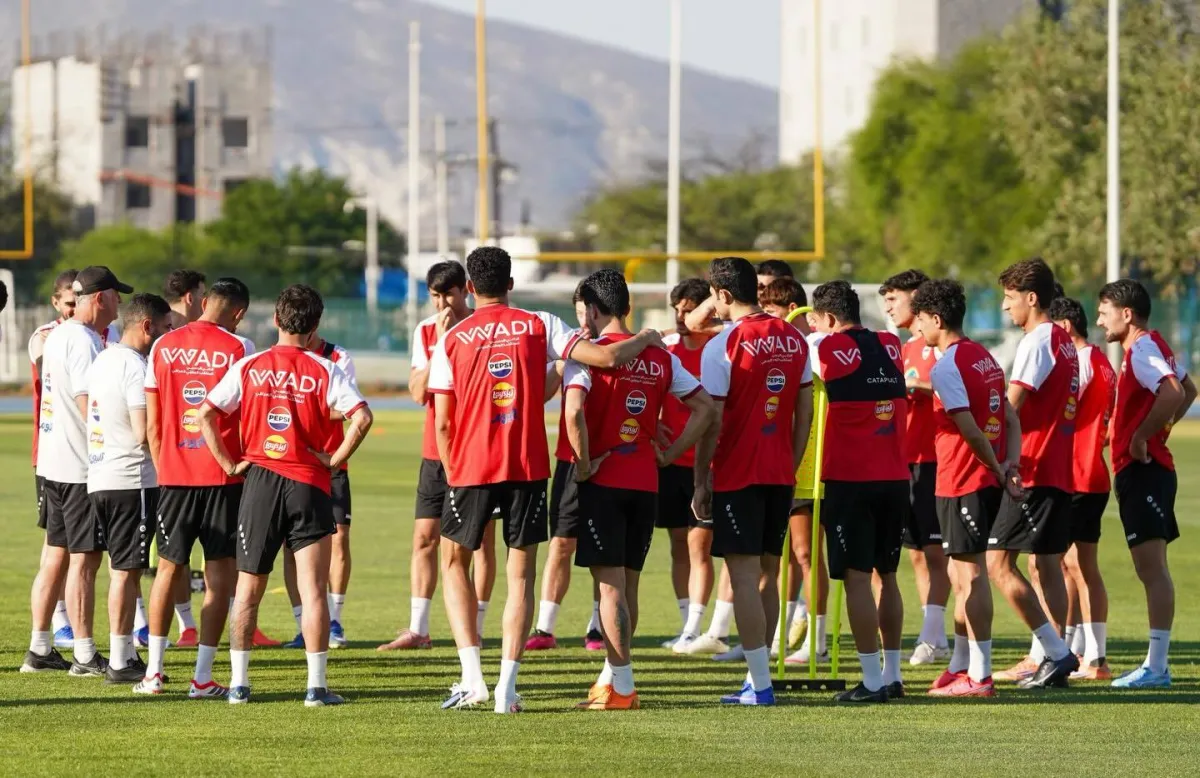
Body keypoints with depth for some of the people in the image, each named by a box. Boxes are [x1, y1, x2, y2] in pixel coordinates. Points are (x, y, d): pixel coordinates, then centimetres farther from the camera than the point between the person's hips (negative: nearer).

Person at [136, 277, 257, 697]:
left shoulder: (163, 347, 5)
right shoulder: (239, 349, -6)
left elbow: (152, 422, 7)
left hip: (174, 473, 3)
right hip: (223, 475, -3)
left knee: (168, 568, 13)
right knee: (220, 572, 2)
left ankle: (153, 672, 11)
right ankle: (203, 677, -1)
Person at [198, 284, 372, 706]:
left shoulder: (249, 367, 2)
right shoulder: (324, 371, -3)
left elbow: (206, 415, -3)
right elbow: (362, 417, -15)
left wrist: (229, 464, 2)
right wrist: (335, 460, -5)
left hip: (259, 480, 2)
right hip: (309, 485, -2)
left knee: (248, 588, 11)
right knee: (313, 590, -1)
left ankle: (239, 683, 11)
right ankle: (317, 686, -4)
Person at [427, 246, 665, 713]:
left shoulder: (452, 340, 1)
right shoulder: (539, 326, 0)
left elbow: (442, 422, 0)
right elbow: (607, 358, -6)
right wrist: (646, 340, 14)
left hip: (471, 468, 0)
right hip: (528, 468, 0)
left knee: (454, 563, 18)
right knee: (520, 576, 6)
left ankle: (472, 676, 5)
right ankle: (507, 687, -3)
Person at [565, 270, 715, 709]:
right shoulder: (659, 357, 9)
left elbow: (574, 411, -24)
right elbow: (705, 408, 9)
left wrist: (583, 463, -13)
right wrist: (668, 455, 9)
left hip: (603, 481, -6)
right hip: (646, 483, 6)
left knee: (610, 584, -3)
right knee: (627, 583, 15)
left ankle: (622, 687, -5)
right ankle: (612, 675, 25)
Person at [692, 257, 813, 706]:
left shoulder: (724, 346, -10)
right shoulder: (794, 340, 8)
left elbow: (712, 421, -10)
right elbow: (805, 411, 11)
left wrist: (701, 482, -3)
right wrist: (790, 465, 17)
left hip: (737, 475, -6)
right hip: (780, 475, 6)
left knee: (744, 576, -5)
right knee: (767, 574, 13)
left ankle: (761, 685, -9)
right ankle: (757, 677, 15)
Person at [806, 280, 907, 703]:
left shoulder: (828, 348, -9)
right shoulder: (891, 347, 8)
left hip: (850, 480, -6)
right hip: (895, 478, 6)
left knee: (857, 577, -4)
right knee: (886, 575, 14)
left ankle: (872, 680, -7)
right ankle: (892, 674, 17)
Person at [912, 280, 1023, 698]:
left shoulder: (946, 367, -15)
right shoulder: (985, 357, 14)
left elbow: (971, 431, -18)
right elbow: (1009, 416, 12)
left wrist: (997, 468, -5)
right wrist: (1010, 463, 0)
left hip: (962, 482, -9)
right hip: (986, 479, 9)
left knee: (971, 574, -6)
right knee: (962, 574, 17)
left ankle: (979, 675, -5)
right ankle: (960, 666, 24)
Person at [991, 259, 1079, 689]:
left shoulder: (1037, 342, -13)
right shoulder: (1065, 342, 15)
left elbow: (1010, 406, -19)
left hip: (1033, 470, -10)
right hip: (1061, 469, 10)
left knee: (998, 562, -9)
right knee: (1045, 563, 11)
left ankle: (1056, 651, -13)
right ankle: (1044, 657, 10)